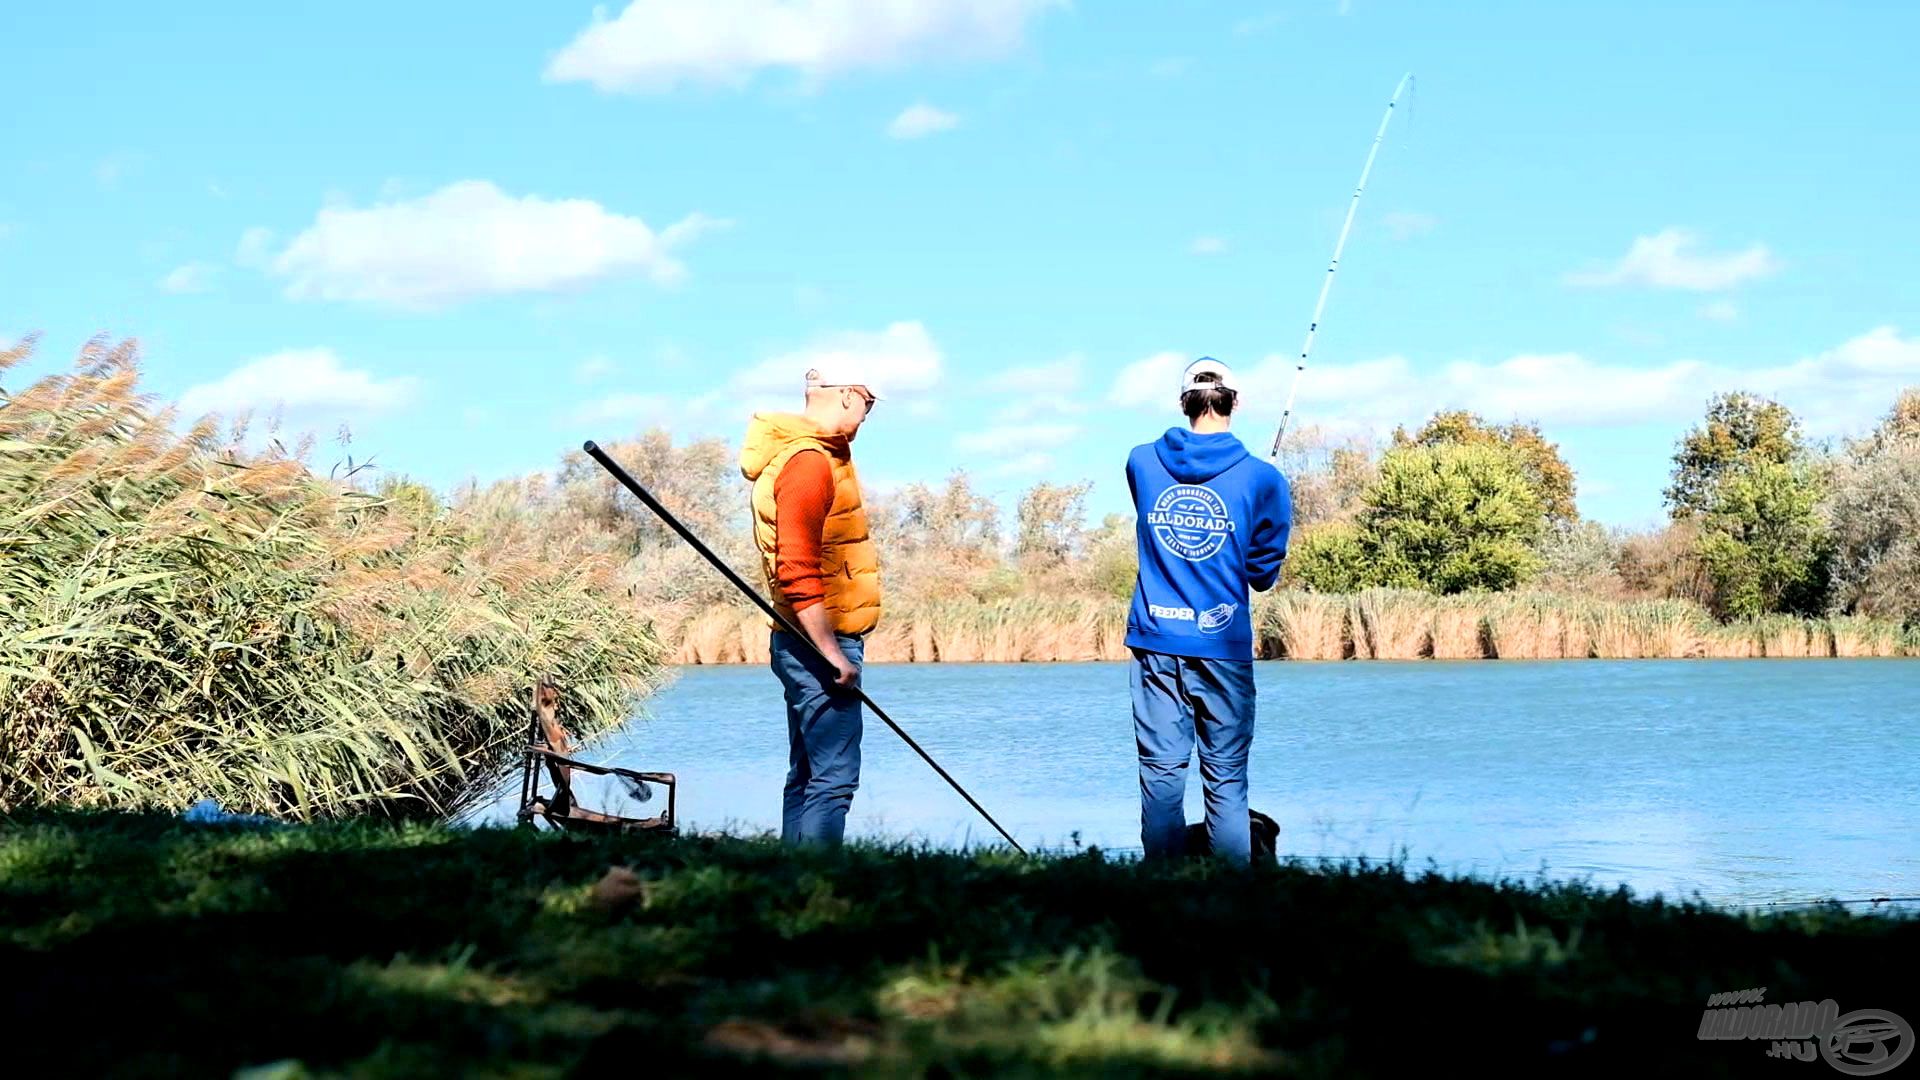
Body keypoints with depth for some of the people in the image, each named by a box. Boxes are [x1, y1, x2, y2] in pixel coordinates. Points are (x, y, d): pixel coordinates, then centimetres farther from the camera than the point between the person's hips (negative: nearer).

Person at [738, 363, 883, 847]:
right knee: (834, 777, -12)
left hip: (817, 643, 11)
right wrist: (832, 653, -23)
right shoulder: (809, 463, -16)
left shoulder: (826, 454, 18)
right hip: (819, 645, -11)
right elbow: (797, 571, -24)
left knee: (806, 776, 13)